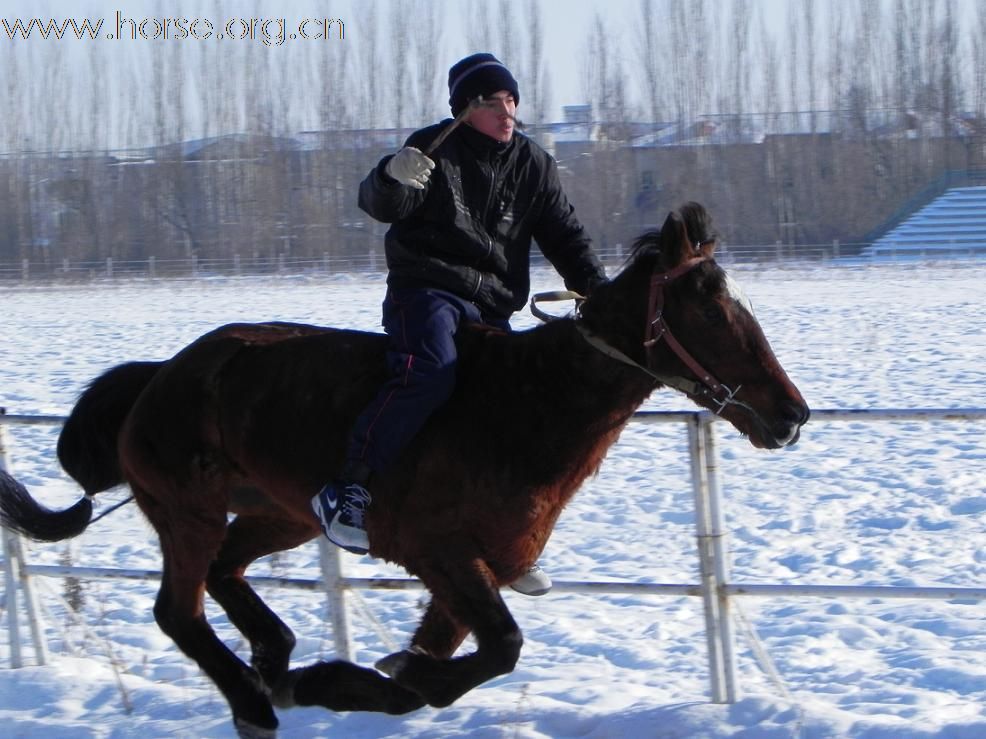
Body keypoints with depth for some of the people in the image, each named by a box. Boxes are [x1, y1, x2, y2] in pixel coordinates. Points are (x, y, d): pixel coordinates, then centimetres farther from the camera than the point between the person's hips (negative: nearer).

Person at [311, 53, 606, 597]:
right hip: (425, 291, -6)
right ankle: (348, 490, -32)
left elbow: (564, 236, 12)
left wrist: (596, 290, -2)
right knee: (429, 372, -33)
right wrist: (393, 179, -31)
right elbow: (381, 206, -8)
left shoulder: (532, 164, 11)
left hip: (492, 307, 6)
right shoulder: (437, 149, -1)